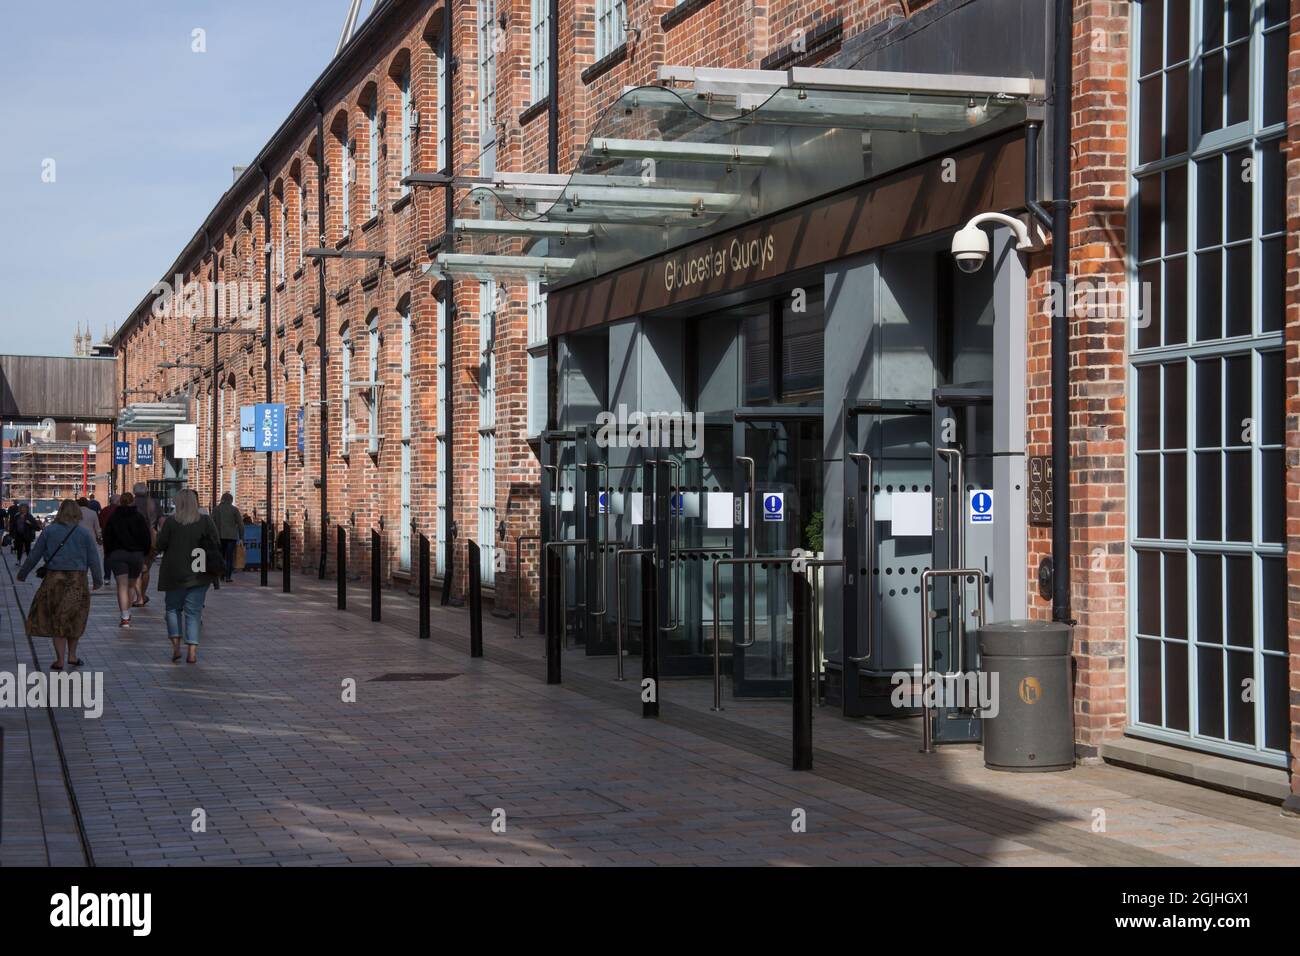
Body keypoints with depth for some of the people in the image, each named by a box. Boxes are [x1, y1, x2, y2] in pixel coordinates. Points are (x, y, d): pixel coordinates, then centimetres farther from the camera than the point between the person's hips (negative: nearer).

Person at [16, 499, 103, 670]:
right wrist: (98, 580, 13)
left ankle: (60, 660, 3)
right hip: (77, 580, 0)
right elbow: (93, 559, 0)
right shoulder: (84, 533, -2)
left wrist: (22, 573, 14)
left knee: (56, 620, 7)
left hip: (54, 579, 0)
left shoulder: (49, 531, -2)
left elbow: (34, 555, 2)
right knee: (74, 619, 16)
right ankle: (72, 655, 22)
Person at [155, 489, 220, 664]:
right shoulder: (205, 521, -4)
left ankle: (176, 646, 5)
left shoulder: (171, 522, -9)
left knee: (173, 608, 17)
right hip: (199, 575, 1)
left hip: (175, 573, -1)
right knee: (193, 612, 6)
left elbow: (160, 546, -6)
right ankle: (192, 651, -2)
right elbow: (216, 544, -2)